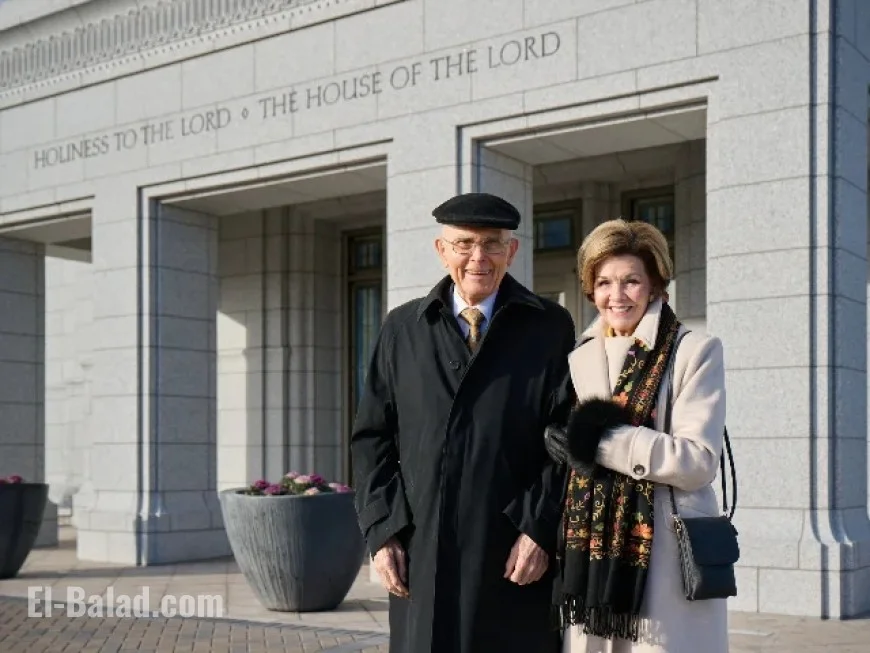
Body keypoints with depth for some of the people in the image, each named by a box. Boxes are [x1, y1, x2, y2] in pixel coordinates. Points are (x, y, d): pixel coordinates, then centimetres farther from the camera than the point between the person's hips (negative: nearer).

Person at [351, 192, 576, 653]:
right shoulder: (402, 329, 12)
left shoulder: (549, 327, 4)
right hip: (421, 554, 2)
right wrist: (382, 531, 2)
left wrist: (540, 528, -9)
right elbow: (372, 438, 11)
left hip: (515, 558, -2)